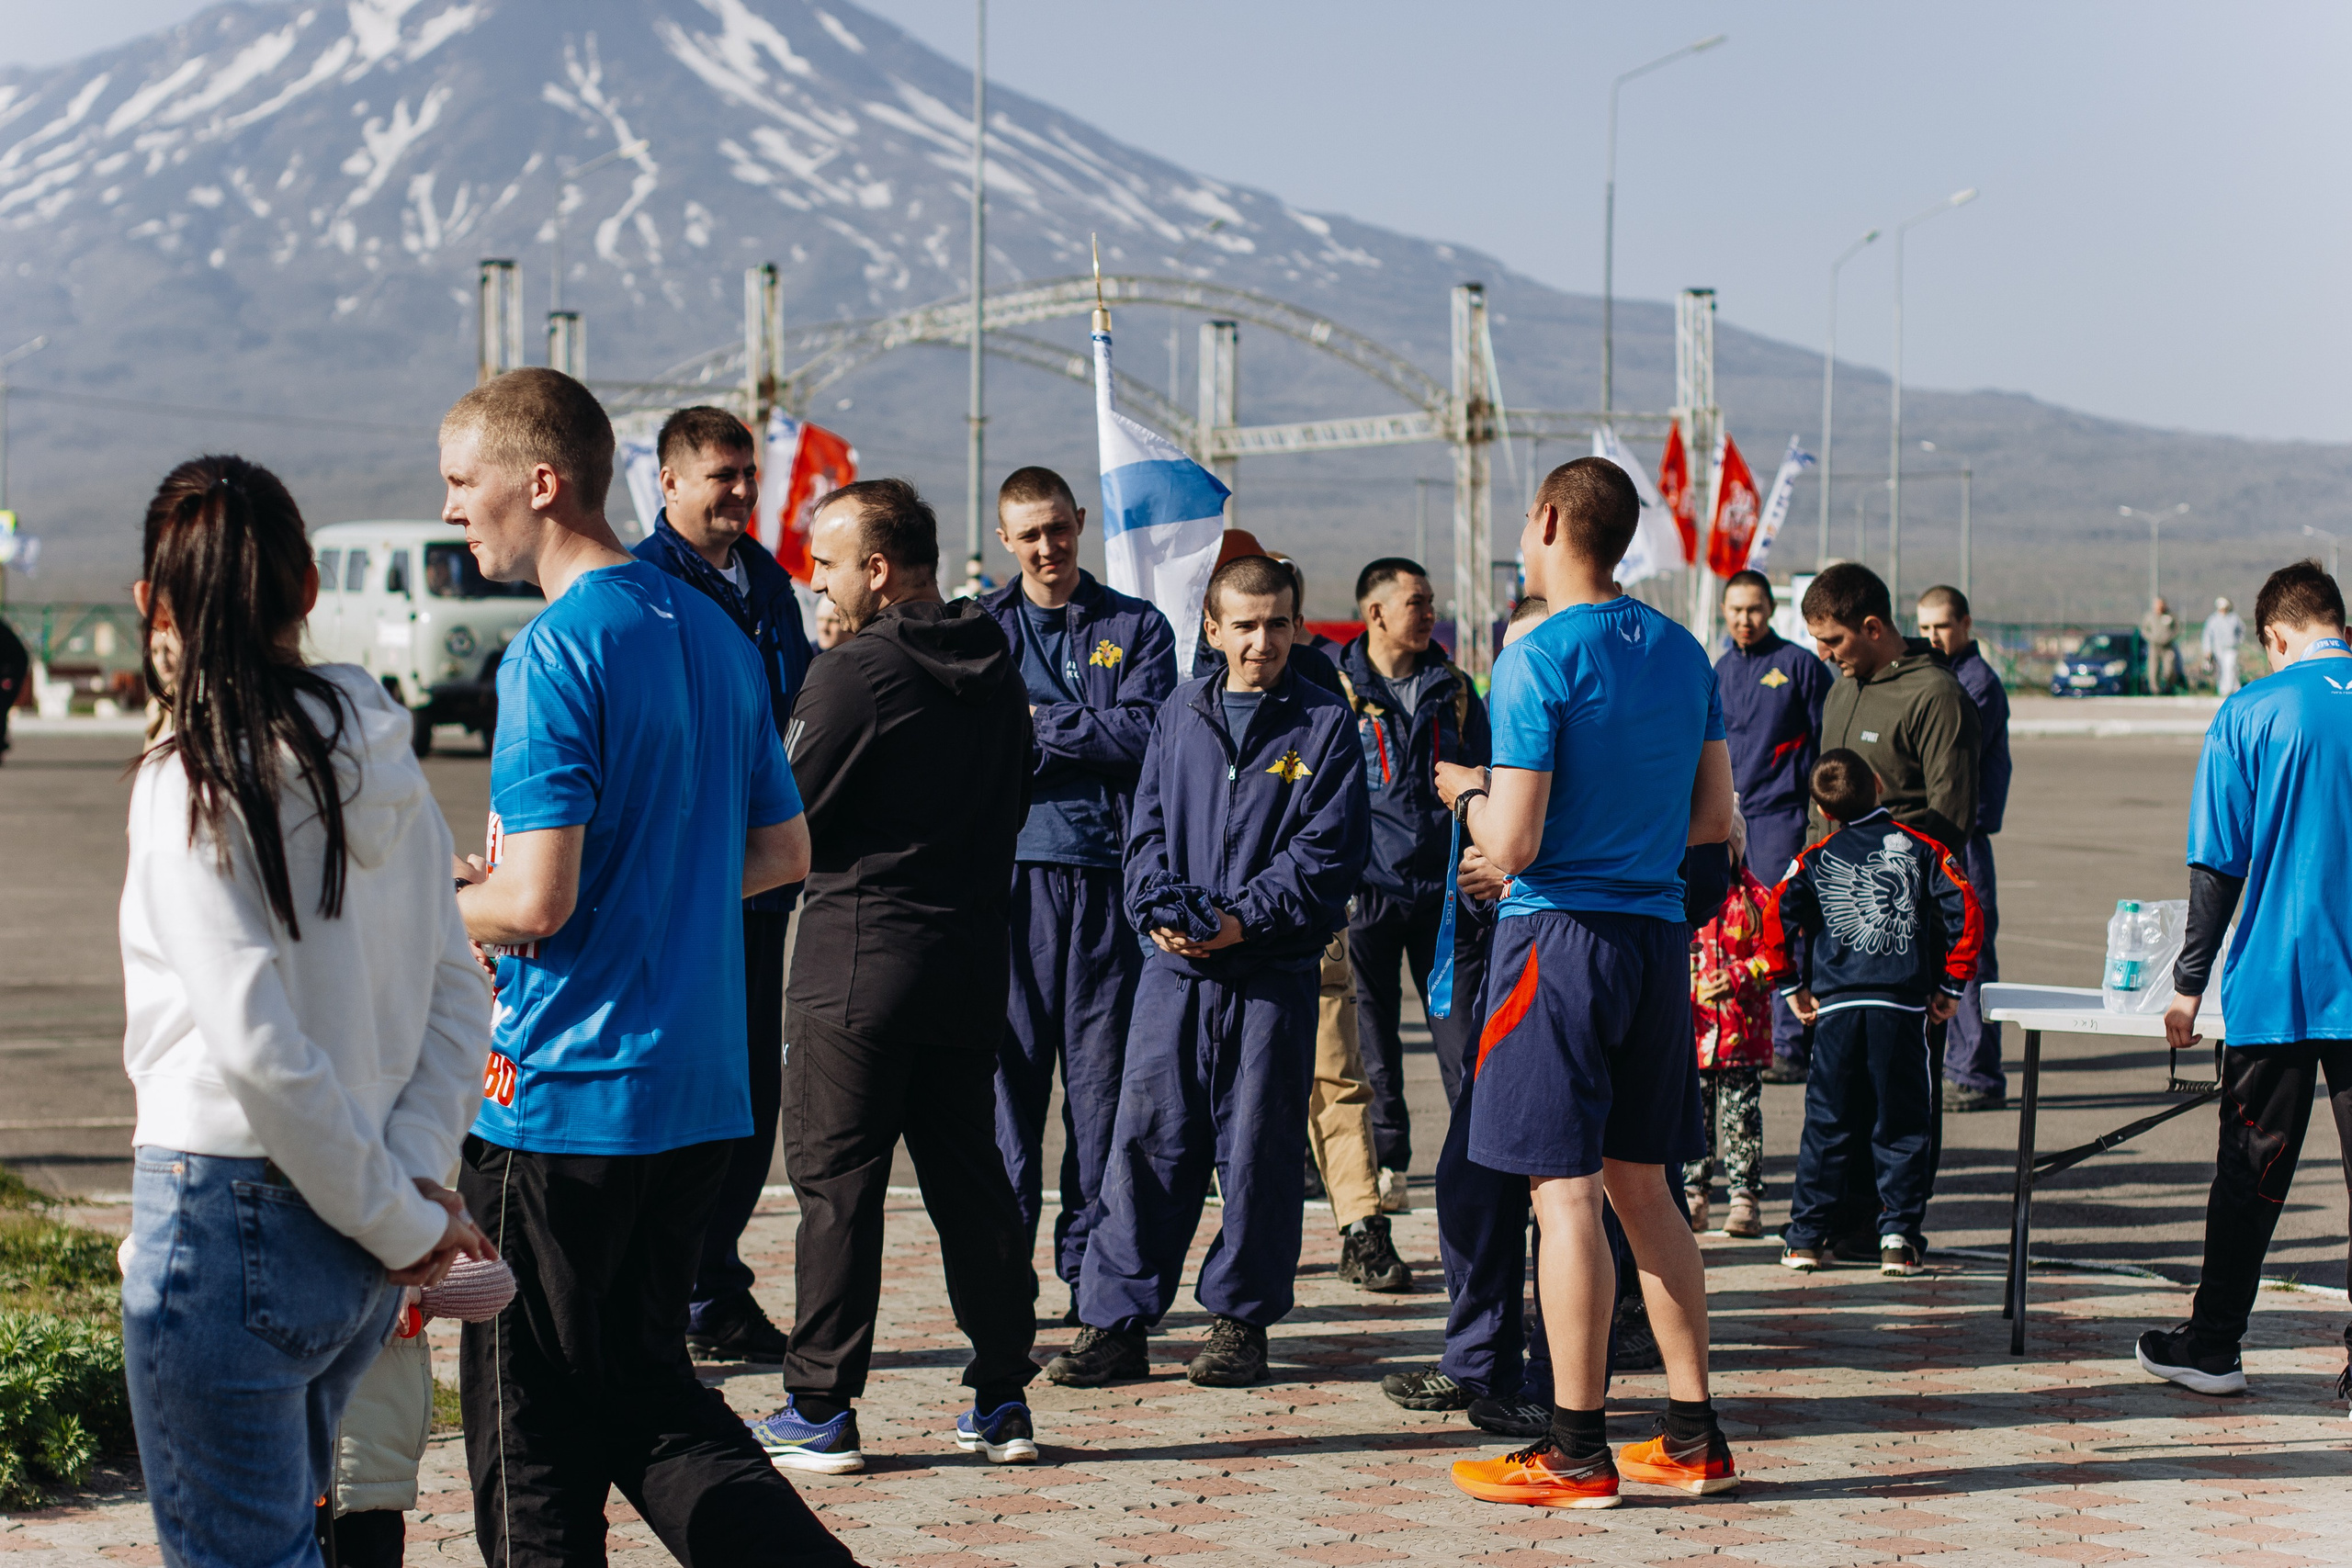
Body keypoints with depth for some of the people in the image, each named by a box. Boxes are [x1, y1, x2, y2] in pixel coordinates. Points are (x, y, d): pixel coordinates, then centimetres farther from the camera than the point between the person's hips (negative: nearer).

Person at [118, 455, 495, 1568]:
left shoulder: (191, 783, -16)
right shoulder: (379, 761, 5)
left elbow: (257, 1046, -21)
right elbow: (456, 995, 6)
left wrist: (396, 1217, -12)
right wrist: (418, 1177, -1)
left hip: (228, 1218, -7)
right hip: (350, 1246, 7)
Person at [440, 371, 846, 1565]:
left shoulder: (554, 653, -15)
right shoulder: (712, 632, 10)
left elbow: (537, 902, -21)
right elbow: (784, 852, 17)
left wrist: (440, 907, -1)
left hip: (562, 1103, -8)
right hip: (702, 1092, 8)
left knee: (532, 1436, 4)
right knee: (647, 1397, 17)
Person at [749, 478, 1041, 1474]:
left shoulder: (854, 673, -14)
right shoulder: (995, 670, 8)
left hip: (858, 961, -7)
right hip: (973, 959, 7)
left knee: (836, 1184, 0)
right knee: (970, 1177, 12)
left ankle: (821, 1411, 4)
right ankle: (1001, 1400, 15)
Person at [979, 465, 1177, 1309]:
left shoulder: (1137, 628, 11)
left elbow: (1146, 733, -4)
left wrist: (1040, 723, -4)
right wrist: (1089, 739, -9)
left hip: (1106, 872, 0)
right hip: (1009, 869, 0)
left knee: (1101, 1073, 2)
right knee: (1006, 1068, -3)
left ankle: (1091, 1263, 9)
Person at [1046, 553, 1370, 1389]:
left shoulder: (1326, 723, 1)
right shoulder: (1181, 714, 12)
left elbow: (1328, 850, -5)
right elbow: (1148, 825, 11)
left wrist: (1243, 919, -14)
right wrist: (1159, 908, -8)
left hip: (1274, 973, -2)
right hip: (1174, 968, 3)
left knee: (1258, 1147, 2)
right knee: (1147, 1138, 0)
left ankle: (1240, 1319, 14)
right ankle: (1115, 1322, 4)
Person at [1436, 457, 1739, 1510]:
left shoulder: (1537, 661, -12)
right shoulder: (1681, 652, 10)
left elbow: (1514, 844, -15)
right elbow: (1714, 819, 14)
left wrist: (1466, 793, 4)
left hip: (1561, 935, -7)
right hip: (1659, 932, 7)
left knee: (1565, 1195, -3)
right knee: (1641, 1185, 14)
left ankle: (1577, 1454, 1)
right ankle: (1693, 1438, 16)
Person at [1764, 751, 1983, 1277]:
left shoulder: (1816, 859, 7)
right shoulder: (1920, 848, 6)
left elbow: (1777, 918, -5)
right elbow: (1965, 912, -1)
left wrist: (1792, 986, 5)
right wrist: (1952, 986, 7)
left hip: (1836, 1006, 1)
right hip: (1904, 1003, -1)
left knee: (1827, 1125, 9)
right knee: (1902, 1126, 6)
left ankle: (1805, 1238, 11)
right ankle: (1899, 1238, 1)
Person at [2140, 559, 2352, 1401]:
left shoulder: (2252, 714, -5)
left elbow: (2219, 865, -4)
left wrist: (2189, 983, 2)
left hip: (2275, 983, -2)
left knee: (2251, 1171, 8)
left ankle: (2212, 1346, 18)